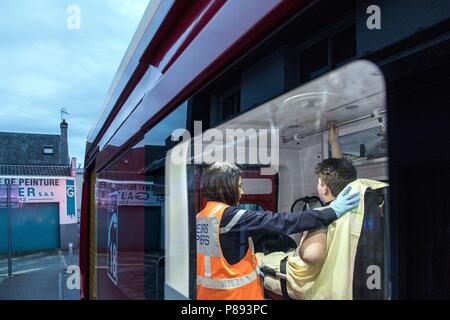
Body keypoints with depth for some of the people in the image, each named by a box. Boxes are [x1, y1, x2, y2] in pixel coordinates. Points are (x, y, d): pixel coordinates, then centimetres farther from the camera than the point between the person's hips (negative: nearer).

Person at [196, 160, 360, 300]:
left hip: (207, 293, 8)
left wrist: (251, 267, 17)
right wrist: (332, 211, -22)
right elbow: (280, 222, -25)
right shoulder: (229, 216, -20)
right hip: (234, 294, -8)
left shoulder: (200, 217, 4)